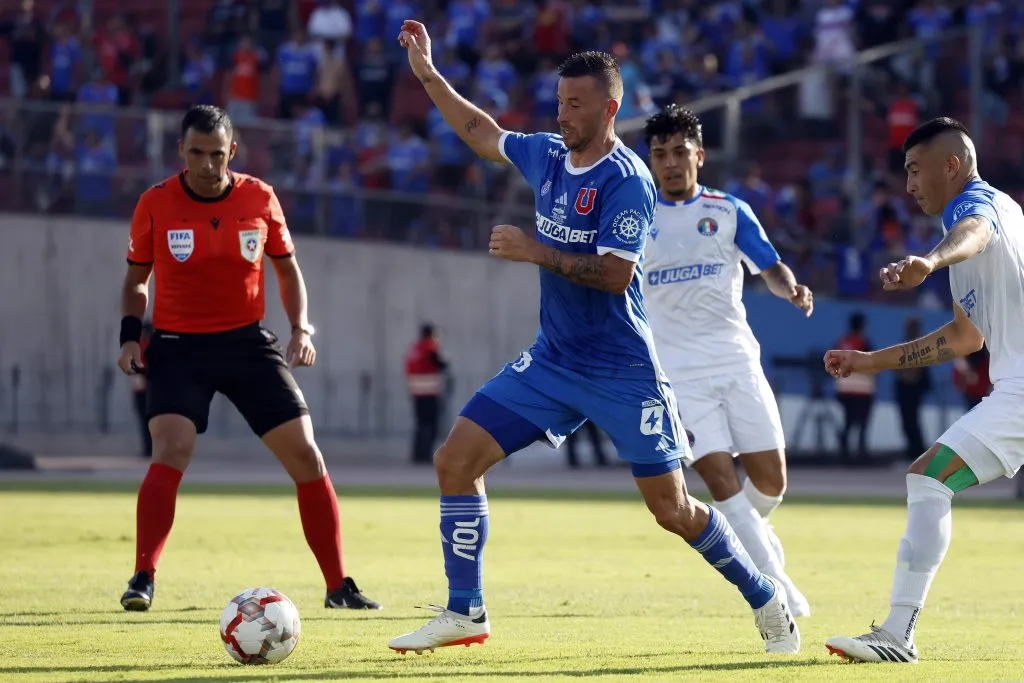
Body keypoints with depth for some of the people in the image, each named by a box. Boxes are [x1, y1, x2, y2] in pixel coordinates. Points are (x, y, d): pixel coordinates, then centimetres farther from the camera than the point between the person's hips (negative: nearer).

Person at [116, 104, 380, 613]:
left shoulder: (260, 199, -2)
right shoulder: (155, 204, -5)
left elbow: (287, 269, 11)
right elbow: (136, 279, 8)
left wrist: (301, 329, -3)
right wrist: (130, 334, -7)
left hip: (247, 341, 2)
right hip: (177, 345, -2)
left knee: (306, 457, -3)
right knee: (170, 454, -23)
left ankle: (339, 587, 8)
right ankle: (142, 580, -15)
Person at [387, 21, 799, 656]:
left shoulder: (625, 179, -16)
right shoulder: (548, 156, 5)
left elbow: (615, 273, -24)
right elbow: (482, 132, 24)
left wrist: (536, 252, -25)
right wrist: (428, 73, 22)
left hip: (624, 372, -7)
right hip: (553, 360, 7)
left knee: (673, 509, -4)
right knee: (456, 459, -4)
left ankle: (766, 599, 18)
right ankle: (464, 613, 4)